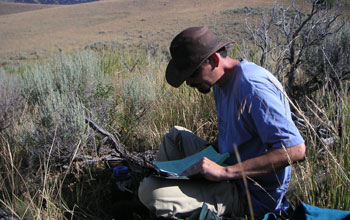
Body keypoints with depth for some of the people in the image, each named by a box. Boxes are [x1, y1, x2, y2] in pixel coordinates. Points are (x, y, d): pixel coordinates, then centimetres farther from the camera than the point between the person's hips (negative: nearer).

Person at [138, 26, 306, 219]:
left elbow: (295, 150, -31)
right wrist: (208, 150, 0)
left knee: (149, 191, -22)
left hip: (249, 196, -10)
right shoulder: (221, 82, 6)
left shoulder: (253, 86, -25)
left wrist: (224, 171, -32)